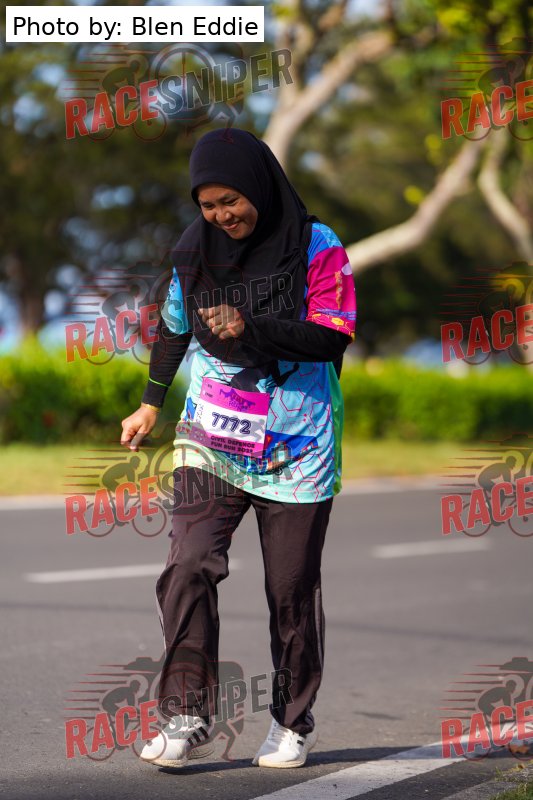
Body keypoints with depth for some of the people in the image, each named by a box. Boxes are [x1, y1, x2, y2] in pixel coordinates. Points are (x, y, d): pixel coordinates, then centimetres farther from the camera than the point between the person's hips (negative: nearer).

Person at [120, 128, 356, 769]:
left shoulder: (316, 248, -8)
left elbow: (331, 337, -15)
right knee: (188, 567, -16)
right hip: (211, 443, 3)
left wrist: (250, 327, -25)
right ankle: (188, 717, -13)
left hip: (295, 448, -2)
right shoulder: (194, 251, 5)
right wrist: (151, 403, 29)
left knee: (291, 589, 4)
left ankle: (294, 722, 21)